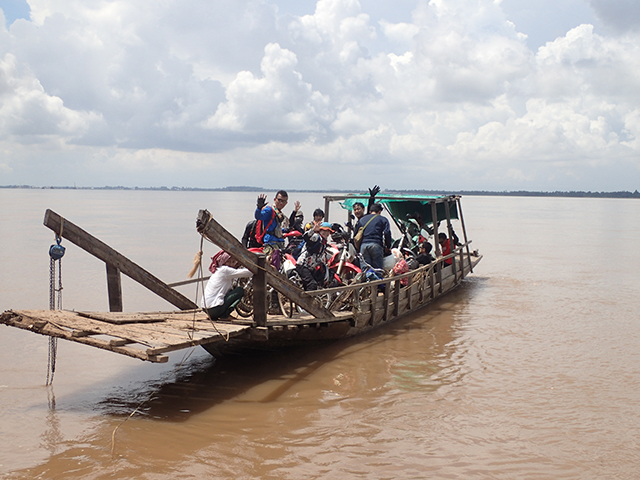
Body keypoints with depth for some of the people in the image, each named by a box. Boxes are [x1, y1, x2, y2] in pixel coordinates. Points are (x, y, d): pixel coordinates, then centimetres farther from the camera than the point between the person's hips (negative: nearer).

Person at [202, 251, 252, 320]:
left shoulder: (217, 270, 18)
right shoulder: (224, 270, -9)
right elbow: (247, 273, -12)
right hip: (215, 309, -9)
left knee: (230, 291, 30)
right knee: (240, 290, 2)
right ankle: (225, 314, -5)